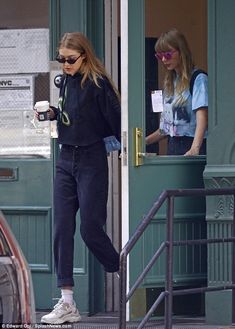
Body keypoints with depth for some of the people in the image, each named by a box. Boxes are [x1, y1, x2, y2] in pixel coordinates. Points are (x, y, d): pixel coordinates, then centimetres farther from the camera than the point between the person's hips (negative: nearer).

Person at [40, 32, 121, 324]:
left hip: (91, 160, -7)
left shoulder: (97, 84, -12)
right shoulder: (65, 82, 10)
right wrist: (52, 113, 2)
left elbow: (115, 120, -13)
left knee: (90, 228, -6)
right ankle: (67, 304, 0)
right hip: (66, 160, 7)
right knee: (62, 229, 0)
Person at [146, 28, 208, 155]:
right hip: (173, 147, 6)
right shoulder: (169, 83, 18)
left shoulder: (198, 79, -6)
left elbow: (201, 117, -18)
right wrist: (144, 141, 16)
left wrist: (195, 148, -32)